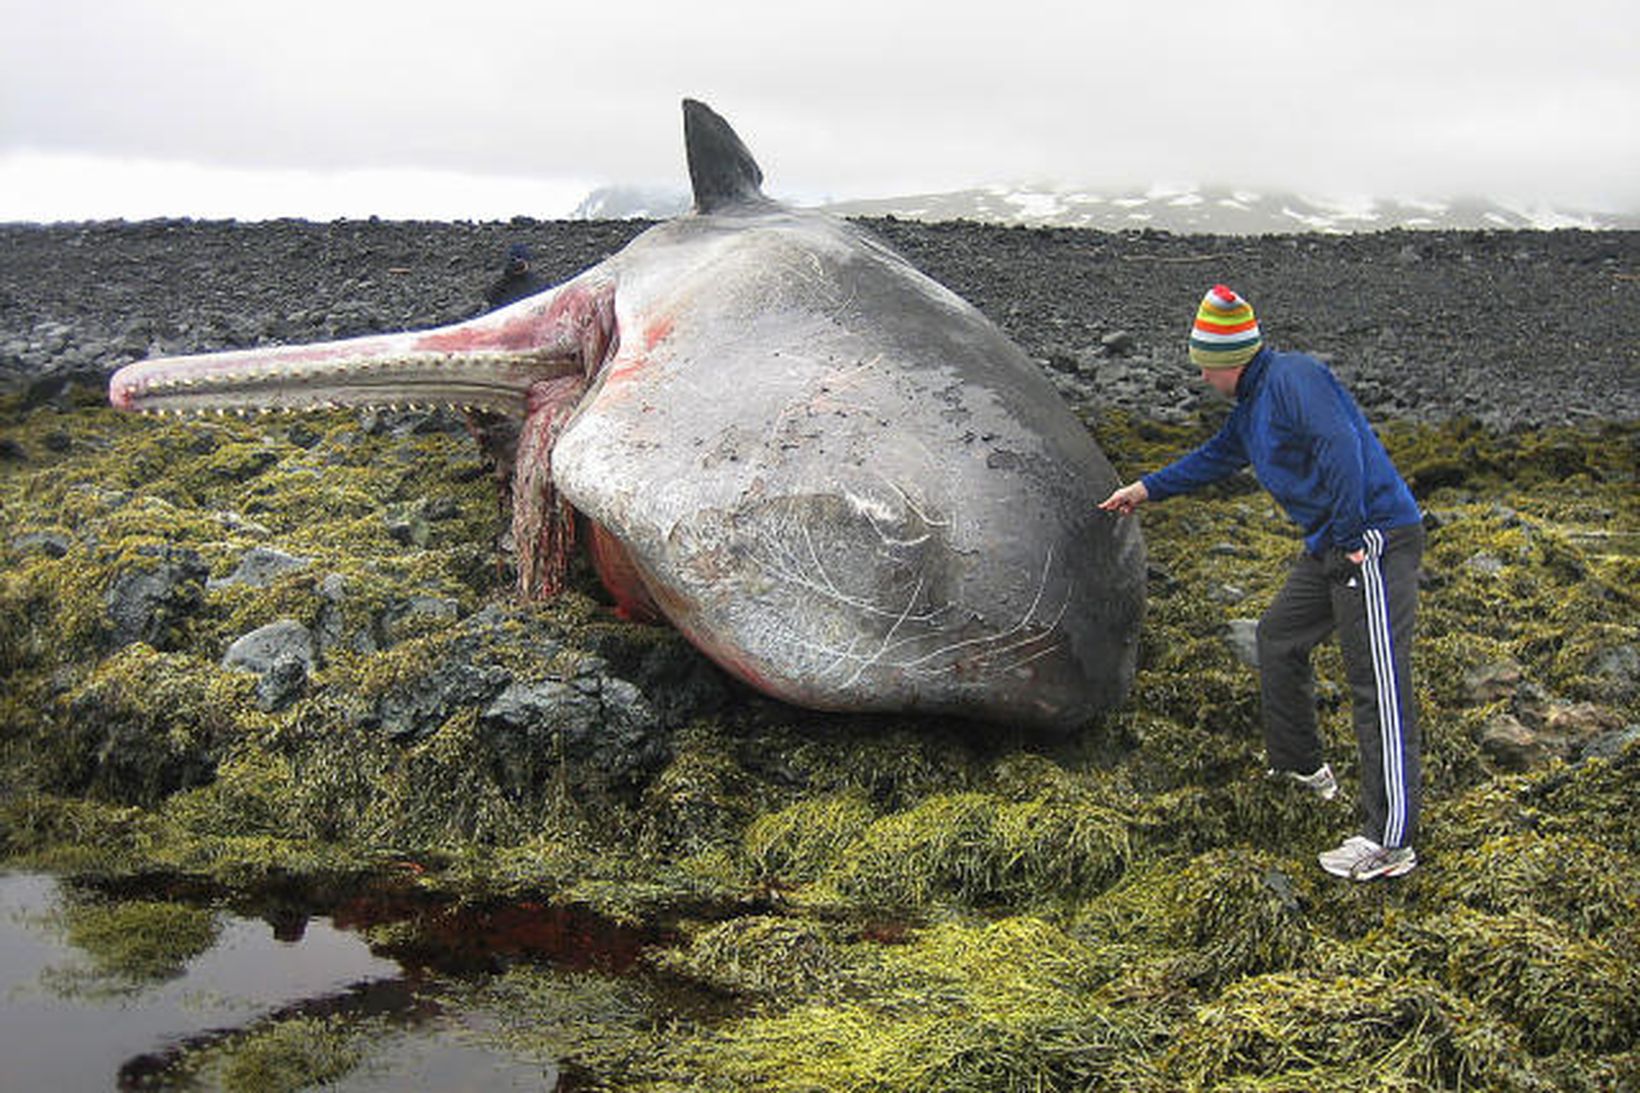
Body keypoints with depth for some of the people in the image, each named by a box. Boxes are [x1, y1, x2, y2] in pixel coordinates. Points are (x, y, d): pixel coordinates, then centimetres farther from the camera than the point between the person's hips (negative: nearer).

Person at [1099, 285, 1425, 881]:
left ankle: (1390, 841, -7)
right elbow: (1215, 457, 33)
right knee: (1279, 638, 22)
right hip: (1331, 545, 11)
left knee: (1379, 685, -10)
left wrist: (1346, 538, -21)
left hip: (1376, 540, -11)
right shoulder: (1251, 404, 17)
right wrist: (1145, 489, 42)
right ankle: (1300, 767, 38)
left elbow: (1340, 449, -26)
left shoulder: (1293, 378, -15)